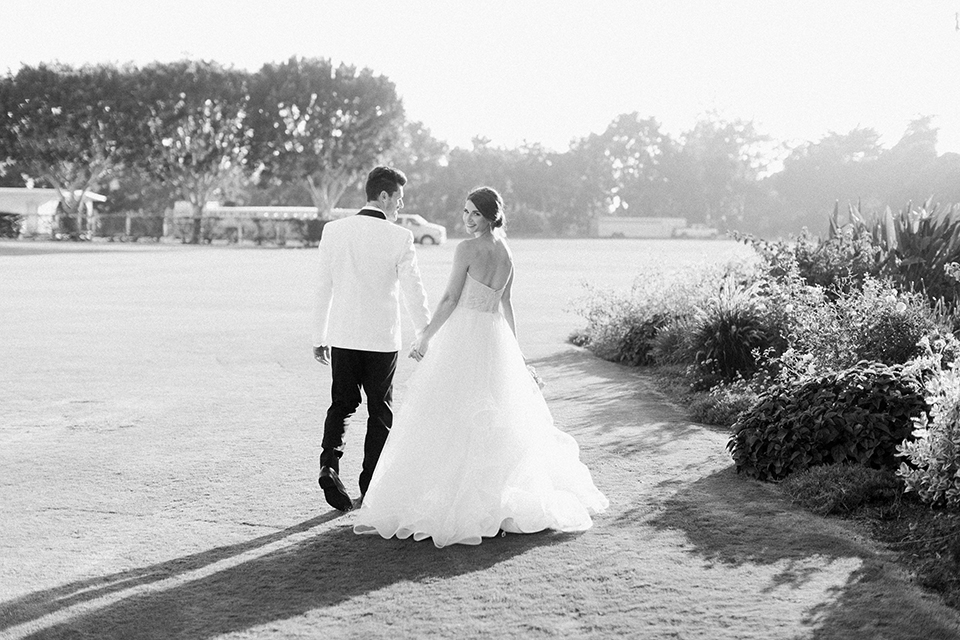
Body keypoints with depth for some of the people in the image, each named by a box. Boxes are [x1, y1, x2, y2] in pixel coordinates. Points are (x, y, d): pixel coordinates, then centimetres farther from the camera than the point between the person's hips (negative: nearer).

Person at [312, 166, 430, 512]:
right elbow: (414, 292, -7)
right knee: (380, 411, 11)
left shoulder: (333, 230, -1)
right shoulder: (399, 237, -11)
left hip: (342, 336, 3)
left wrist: (319, 337, 11)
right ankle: (371, 486, 16)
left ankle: (330, 463, -7)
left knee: (341, 404, 15)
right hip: (382, 340, -3)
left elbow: (323, 288, 3)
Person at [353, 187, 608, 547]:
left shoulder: (467, 249, -11)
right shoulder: (506, 252, 10)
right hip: (495, 338, 8)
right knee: (499, 421, 13)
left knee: (449, 418, -4)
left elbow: (450, 300, -13)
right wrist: (512, 349, 21)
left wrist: (425, 338, -6)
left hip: (463, 335, -7)